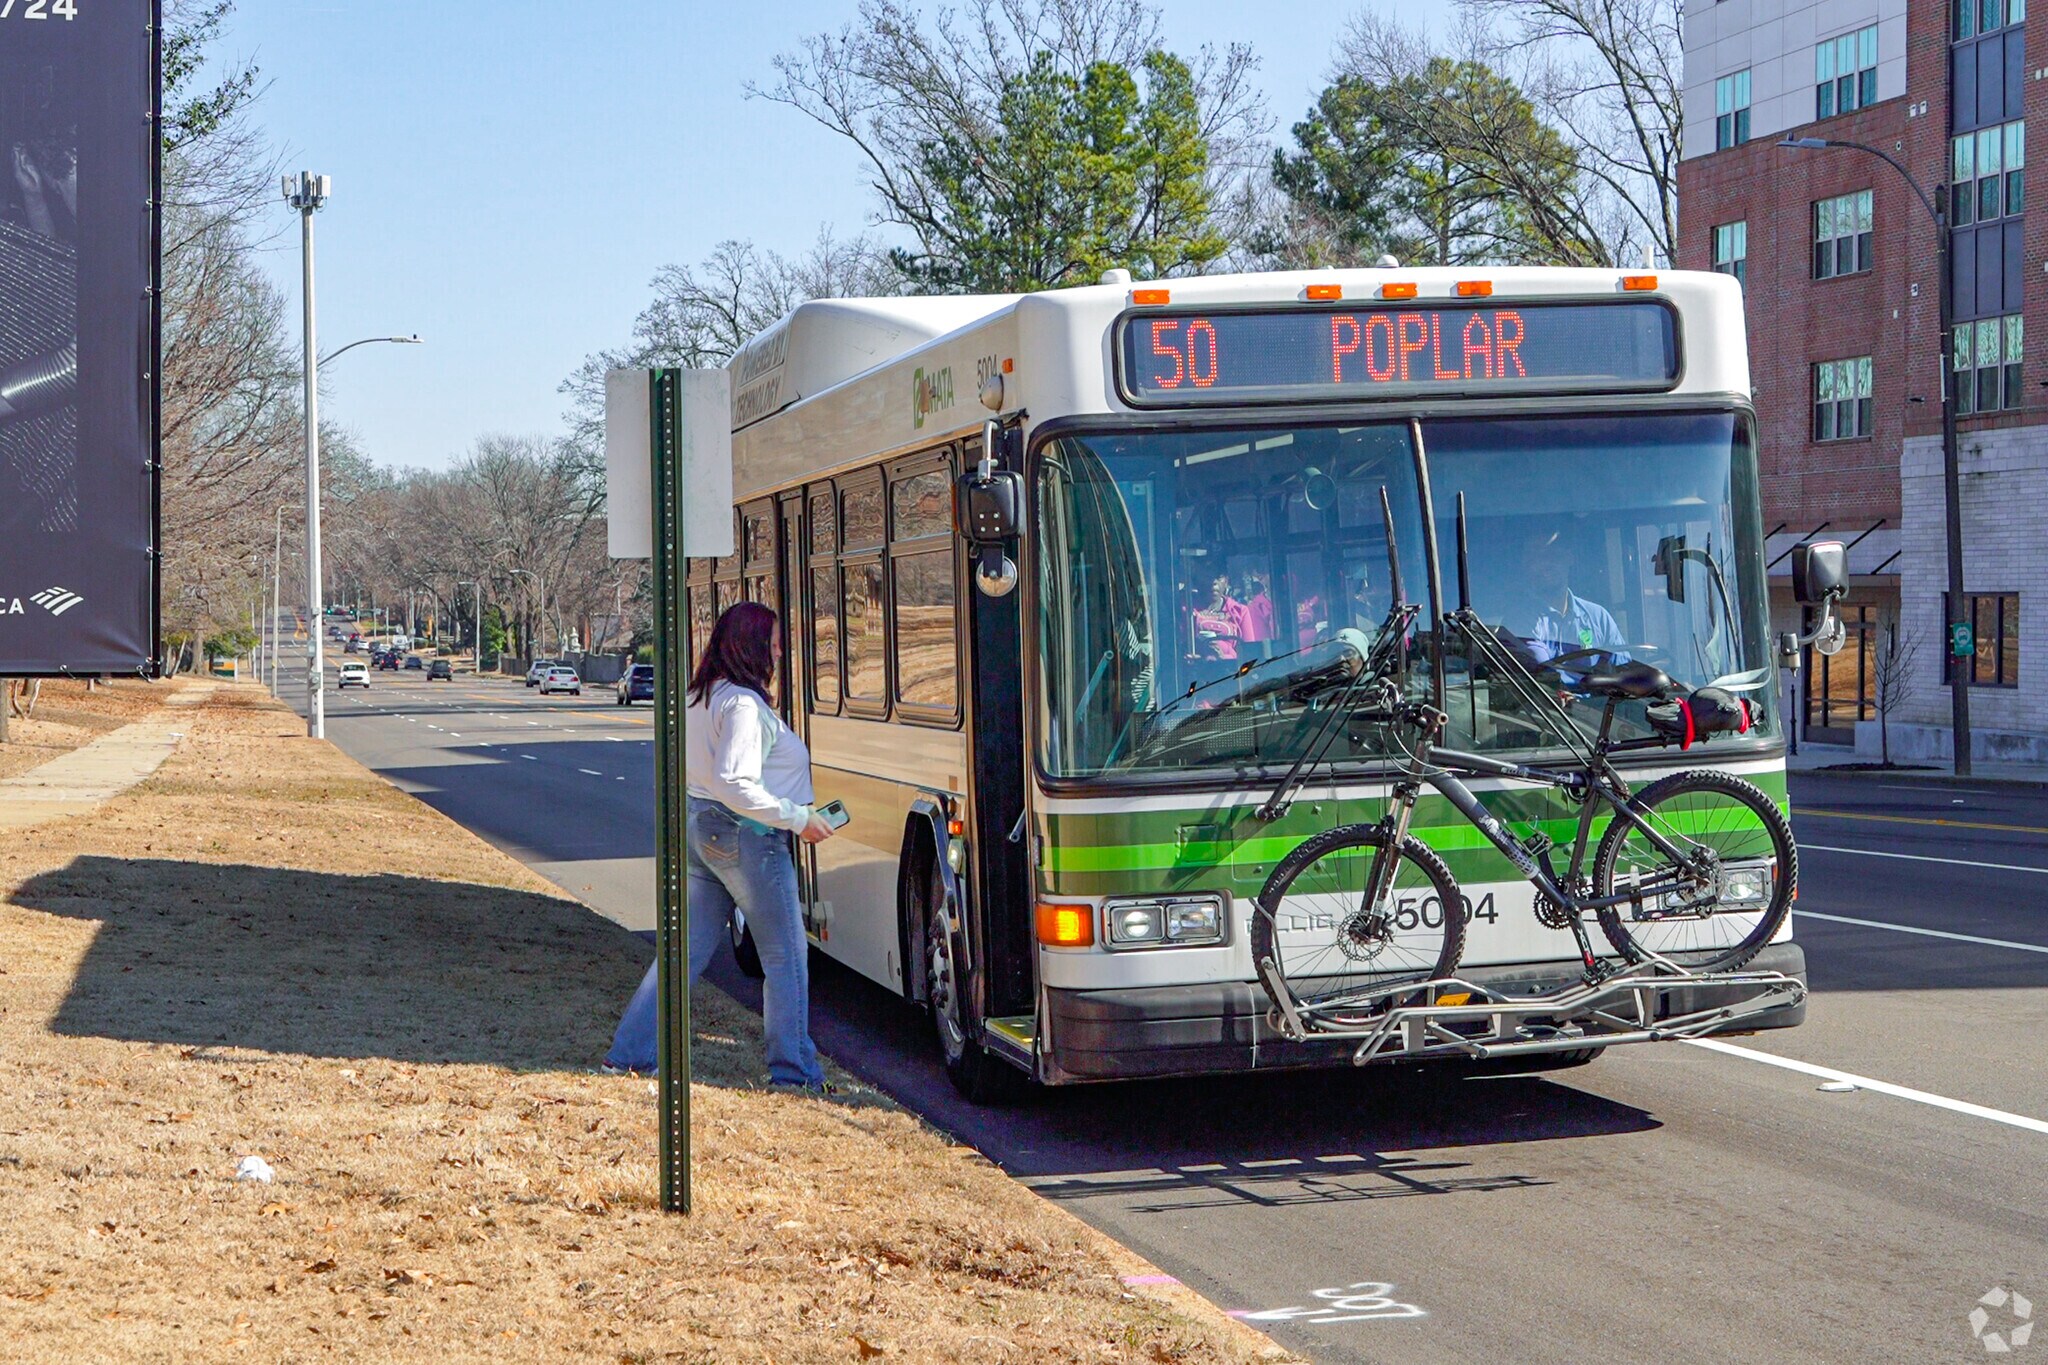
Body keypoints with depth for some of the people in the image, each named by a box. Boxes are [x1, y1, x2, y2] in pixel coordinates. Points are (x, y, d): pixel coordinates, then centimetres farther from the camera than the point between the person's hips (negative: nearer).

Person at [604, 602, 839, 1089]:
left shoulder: (700, 697, 11)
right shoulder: (743, 704, -18)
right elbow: (735, 784, -25)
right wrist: (798, 818, -20)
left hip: (698, 829, 9)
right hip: (746, 837, -9)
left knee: (685, 950, 13)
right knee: (786, 957, 3)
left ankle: (628, 1055, 12)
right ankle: (794, 1073, 8)